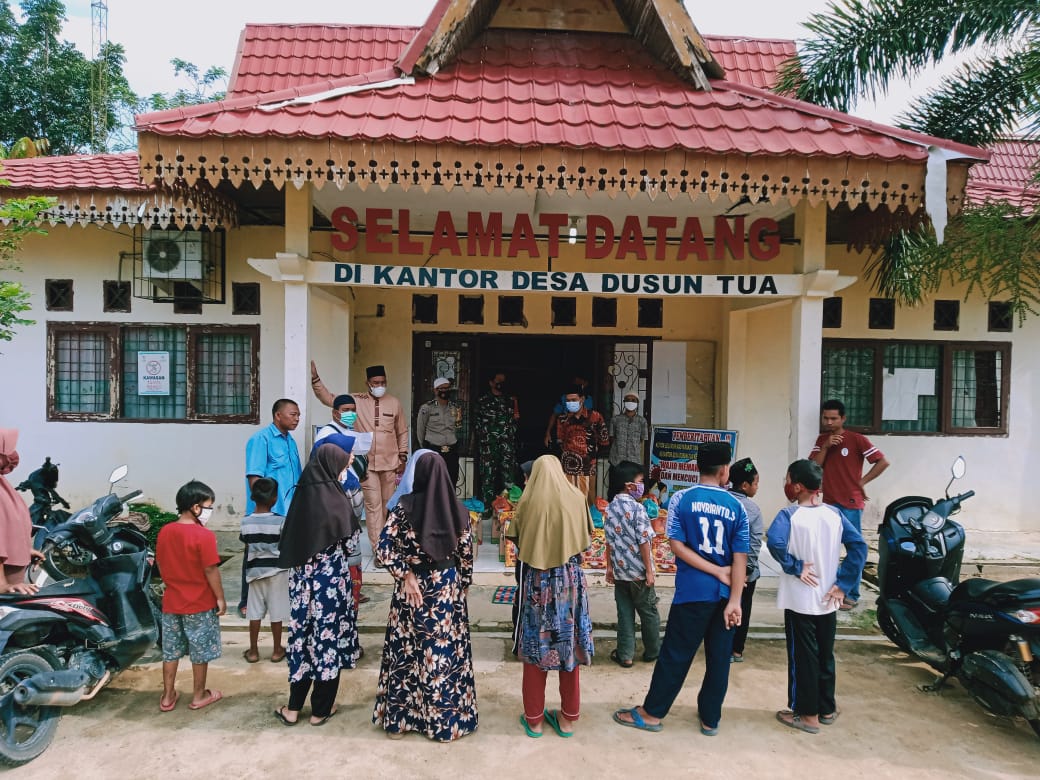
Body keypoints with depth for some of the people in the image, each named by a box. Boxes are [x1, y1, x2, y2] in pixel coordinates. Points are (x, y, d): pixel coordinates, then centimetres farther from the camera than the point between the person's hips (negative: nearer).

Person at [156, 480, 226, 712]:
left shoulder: (164, 532, -1)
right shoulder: (204, 535, -21)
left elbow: (161, 565, 8)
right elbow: (211, 571, -18)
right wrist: (220, 598, -7)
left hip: (171, 602, 6)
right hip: (200, 604, -6)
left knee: (171, 651, 16)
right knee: (200, 651, 9)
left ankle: (167, 696, 26)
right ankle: (199, 696, 21)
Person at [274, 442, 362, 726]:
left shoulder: (302, 494, 0)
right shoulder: (336, 499, -15)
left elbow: (287, 541, 6)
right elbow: (350, 543, -7)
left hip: (301, 578, 5)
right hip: (331, 577, -5)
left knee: (303, 634, 15)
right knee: (328, 637, 8)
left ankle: (293, 708, 23)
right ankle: (320, 710, 20)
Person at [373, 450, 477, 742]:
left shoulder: (406, 506, -12)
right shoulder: (458, 509, -6)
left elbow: (384, 547, -17)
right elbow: (466, 554, 0)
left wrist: (406, 575, -9)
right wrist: (461, 587, 11)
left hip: (413, 588, -1)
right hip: (448, 588, 1)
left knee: (406, 650, 12)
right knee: (447, 650, 11)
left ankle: (398, 718, 25)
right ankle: (448, 718, 21)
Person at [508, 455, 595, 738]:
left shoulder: (527, 502, -8)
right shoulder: (576, 498, -4)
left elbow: (517, 542, -2)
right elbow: (586, 540, 3)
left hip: (536, 579, -1)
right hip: (570, 578, 1)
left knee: (535, 647, 11)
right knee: (570, 646, 13)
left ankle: (533, 719, 21)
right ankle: (568, 718, 24)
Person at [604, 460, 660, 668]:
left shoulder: (610, 508, 1)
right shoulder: (637, 508, -18)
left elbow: (609, 540, 6)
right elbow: (643, 542, -17)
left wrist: (610, 566, 13)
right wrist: (649, 570, -10)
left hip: (620, 570, 5)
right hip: (638, 571, -5)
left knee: (624, 613, 11)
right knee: (649, 613, 13)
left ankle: (625, 655, 15)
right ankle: (653, 651, 27)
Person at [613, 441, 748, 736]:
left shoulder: (682, 499, -5)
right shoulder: (737, 507, -1)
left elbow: (678, 545, -11)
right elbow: (740, 557, -6)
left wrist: (717, 571, -7)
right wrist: (734, 601, -7)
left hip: (692, 591, -2)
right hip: (724, 594, 2)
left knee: (675, 654, 6)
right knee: (719, 657, 13)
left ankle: (651, 713, 18)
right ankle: (710, 718, 25)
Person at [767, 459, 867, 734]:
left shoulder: (789, 515, -15)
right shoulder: (834, 514, 0)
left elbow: (774, 542, -33)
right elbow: (859, 546, -4)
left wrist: (794, 566, -19)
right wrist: (843, 584, -4)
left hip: (799, 601, -5)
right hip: (828, 600, 5)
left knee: (802, 657, 7)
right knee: (825, 655, 19)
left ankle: (807, 715, 17)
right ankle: (827, 708, 32)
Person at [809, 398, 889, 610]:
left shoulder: (857, 439, -8)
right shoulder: (821, 439, 8)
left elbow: (883, 462, -9)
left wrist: (862, 482, -8)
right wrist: (826, 447, -12)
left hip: (851, 504, -5)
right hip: (828, 503, 5)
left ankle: (852, 595, 11)